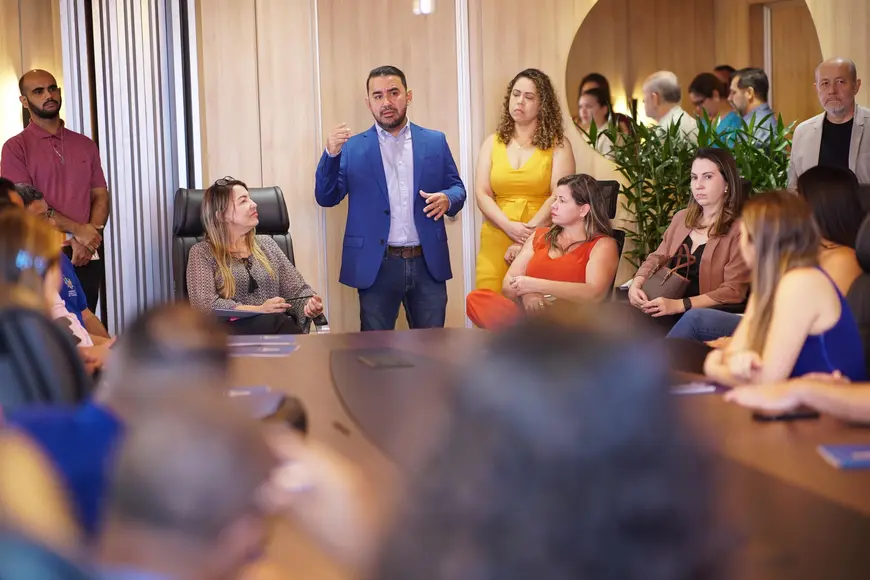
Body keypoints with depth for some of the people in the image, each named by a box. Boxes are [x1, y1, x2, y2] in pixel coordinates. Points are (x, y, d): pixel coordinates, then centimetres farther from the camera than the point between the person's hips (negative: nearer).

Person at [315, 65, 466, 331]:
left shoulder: (435, 141, 8)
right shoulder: (353, 148, 4)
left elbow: (458, 188, 11)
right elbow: (326, 198, -3)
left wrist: (447, 199, -13)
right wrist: (331, 154, -20)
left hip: (428, 263, 1)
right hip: (377, 265, -1)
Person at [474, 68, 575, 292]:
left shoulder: (558, 145, 3)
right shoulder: (493, 143, 13)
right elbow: (481, 194, 4)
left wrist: (528, 236, -14)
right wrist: (511, 228, -12)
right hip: (496, 241, 2)